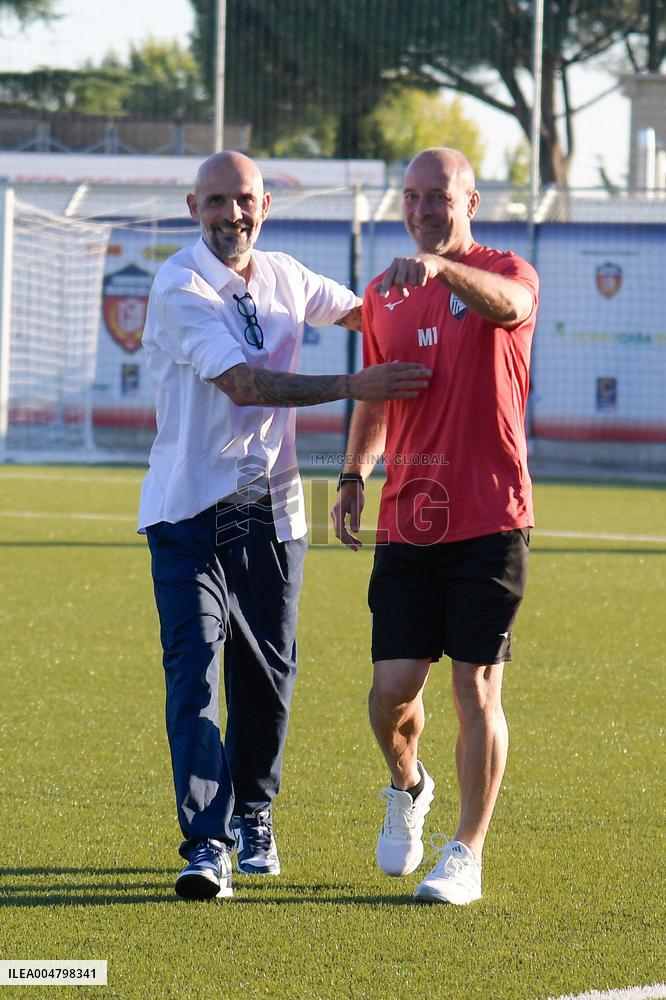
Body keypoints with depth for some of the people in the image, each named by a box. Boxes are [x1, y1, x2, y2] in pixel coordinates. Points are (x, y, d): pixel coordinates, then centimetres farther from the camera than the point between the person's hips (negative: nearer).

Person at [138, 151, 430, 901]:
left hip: (269, 508, 5)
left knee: (267, 673, 10)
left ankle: (252, 818, 30)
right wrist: (352, 387, -28)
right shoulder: (179, 287, -13)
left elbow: (362, 312, 26)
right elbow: (243, 383, -23)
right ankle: (206, 846, -18)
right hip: (190, 509, -5)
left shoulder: (285, 278, 7)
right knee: (194, 670, -13)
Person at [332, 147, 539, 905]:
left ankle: (467, 857, 7)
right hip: (407, 523, 4)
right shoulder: (385, 296, 12)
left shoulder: (503, 274, -3)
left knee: (476, 689, -3)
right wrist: (353, 476, 9)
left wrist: (441, 268, -48)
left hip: (489, 523, -4)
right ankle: (406, 788, 30)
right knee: (393, 688, -2)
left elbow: (507, 304, -30)